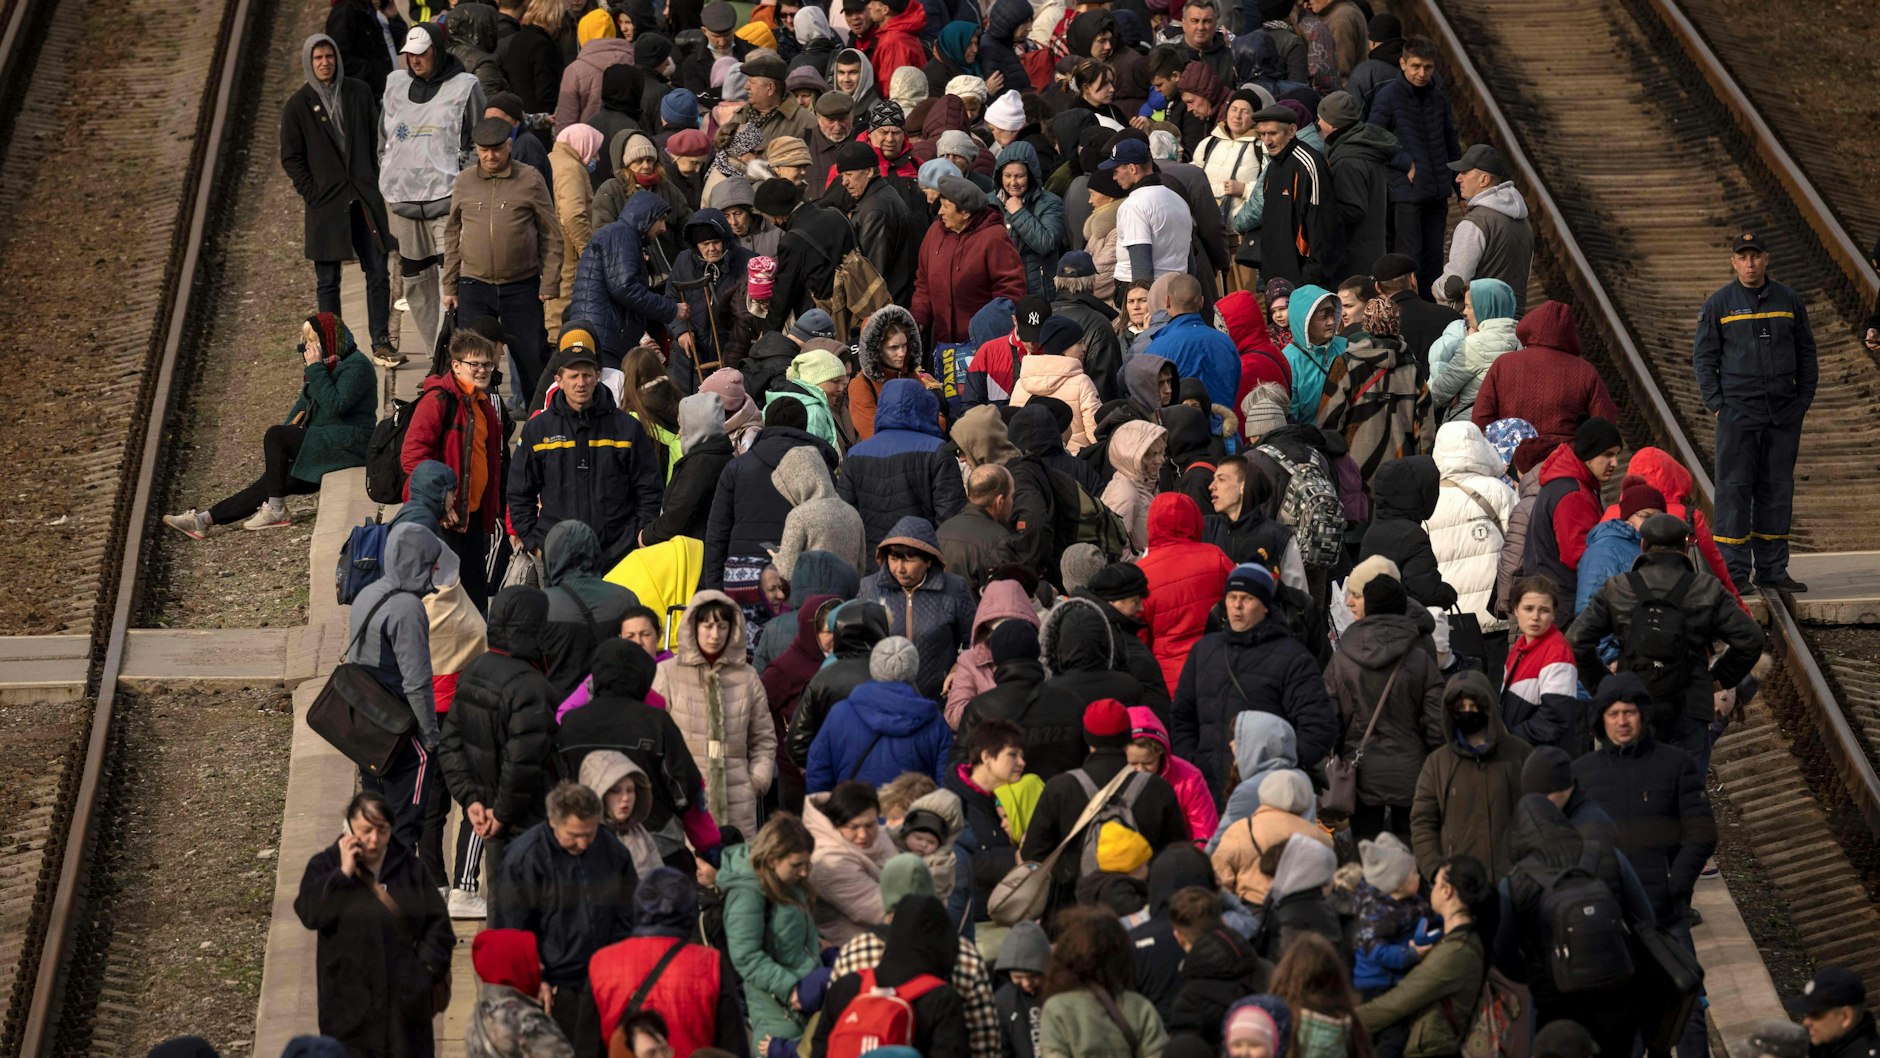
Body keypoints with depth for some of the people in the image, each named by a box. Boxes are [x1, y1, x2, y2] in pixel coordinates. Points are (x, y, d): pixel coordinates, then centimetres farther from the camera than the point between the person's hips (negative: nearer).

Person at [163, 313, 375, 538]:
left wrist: (315, 369, -19)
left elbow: (335, 405, -25)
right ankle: (203, 520, -3)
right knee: (271, 481, -1)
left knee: (274, 435, -20)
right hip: (324, 444, 9)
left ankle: (275, 510, -16)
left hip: (349, 444, -9)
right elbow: (305, 402, 21)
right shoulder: (327, 363, 18)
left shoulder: (356, 366, -12)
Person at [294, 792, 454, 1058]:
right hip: (348, 996, -2)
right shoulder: (325, 865, 1)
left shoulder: (409, 866, 5)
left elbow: (437, 921, 8)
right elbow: (310, 914, -15)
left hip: (405, 993, 2)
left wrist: (430, 963, -4)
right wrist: (344, 874, -17)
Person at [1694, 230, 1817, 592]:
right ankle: (1735, 572, -3)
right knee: (1734, 488, -6)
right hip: (1737, 411, -3)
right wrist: (1717, 404, -4)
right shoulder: (1719, 304, 1)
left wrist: (1802, 402, 7)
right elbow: (1703, 358, 4)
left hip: (1784, 415, 3)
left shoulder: (1789, 301, 8)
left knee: (1777, 489, 6)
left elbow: (1806, 355, 14)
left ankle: (1772, 569, 13)